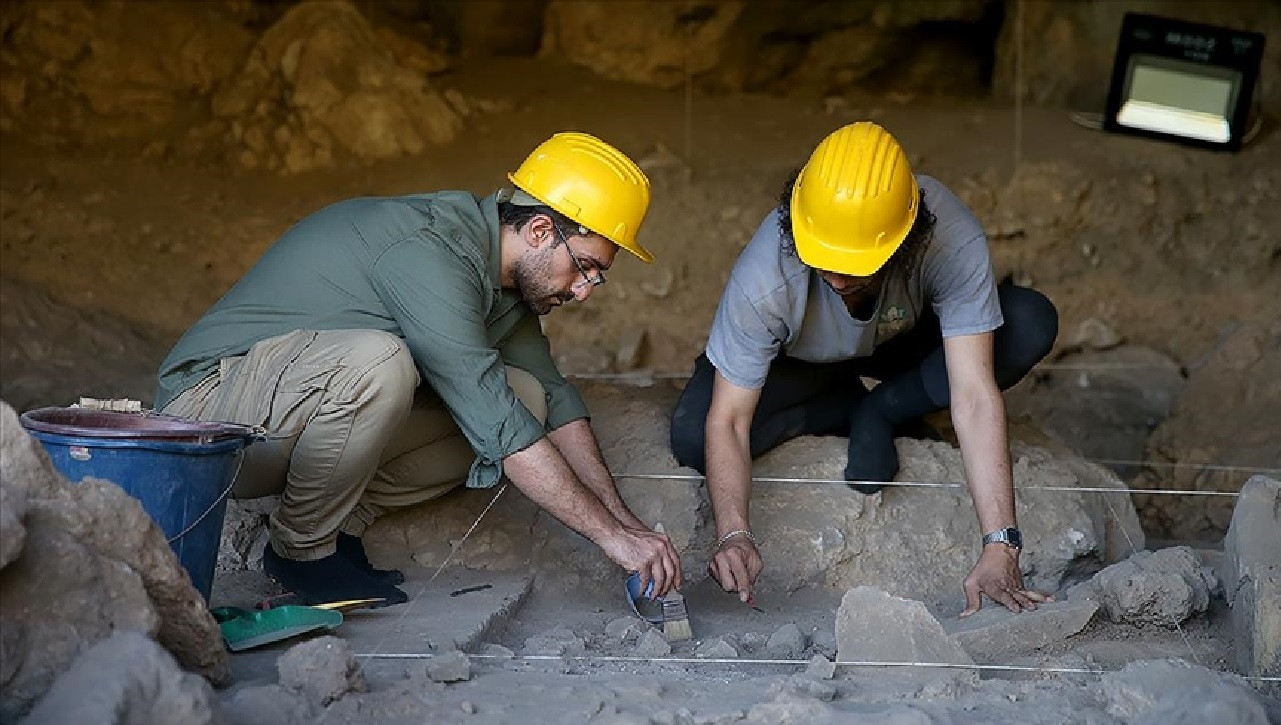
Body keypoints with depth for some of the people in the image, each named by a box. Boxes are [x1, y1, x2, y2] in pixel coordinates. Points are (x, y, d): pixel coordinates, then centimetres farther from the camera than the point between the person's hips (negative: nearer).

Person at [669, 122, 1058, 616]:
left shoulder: (953, 242, -38)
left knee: (1032, 325, -28)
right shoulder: (764, 278, -38)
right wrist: (734, 534, -50)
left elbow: (974, 397, -40)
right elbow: (727, 422, -32)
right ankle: (848, 408, -1)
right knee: (691, 437, -29)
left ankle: (878, 414, -6)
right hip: (795, 360, 0)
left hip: (901, 343, 1)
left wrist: (999, 548, -46)